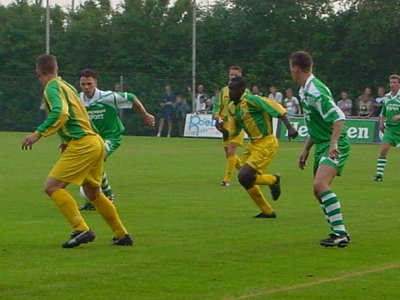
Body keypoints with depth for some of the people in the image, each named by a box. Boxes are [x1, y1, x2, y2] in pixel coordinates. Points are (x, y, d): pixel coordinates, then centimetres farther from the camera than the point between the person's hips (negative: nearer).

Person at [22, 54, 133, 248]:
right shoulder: (67, 86, 19)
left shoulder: (52, 88, -8)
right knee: (93, 193, 21)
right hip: (95, 142, 9)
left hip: (82, 144, -9)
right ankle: (122, 235, 27)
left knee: (52, 187, -10)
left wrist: (38, 133, -23)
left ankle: (81, 230, -19)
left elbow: (60, 113, -24)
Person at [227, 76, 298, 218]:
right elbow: (233, 132, 14)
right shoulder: (232, 108, 7)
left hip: (266, 143, -9)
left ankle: (274, 179, 11)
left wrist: (290, 127, -26)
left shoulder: (251, 100, -18)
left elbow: (277, 107, -19)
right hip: (254, 144, 9)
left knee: (244, 177, -16)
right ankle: (267, 212, 23)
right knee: (245, 179, 9)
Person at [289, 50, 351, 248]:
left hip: (334, 146, -10)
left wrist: (334, 143, -36)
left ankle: (341, 233, -27)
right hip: (321, 145, 10)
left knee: (320, 184, -25)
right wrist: (306, 149, 25)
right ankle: (338, 232, 20)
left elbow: (339, 117, -27)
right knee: (318, 190, 12)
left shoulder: (315, 91, -19)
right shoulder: (304, 91, 12)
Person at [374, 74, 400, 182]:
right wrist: (381, 123, 12)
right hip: (389, 128, 4)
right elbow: (383, 113, 22)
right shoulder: (387, 97, 11)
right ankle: (379, 174, -7)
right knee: (383, 150, -8)